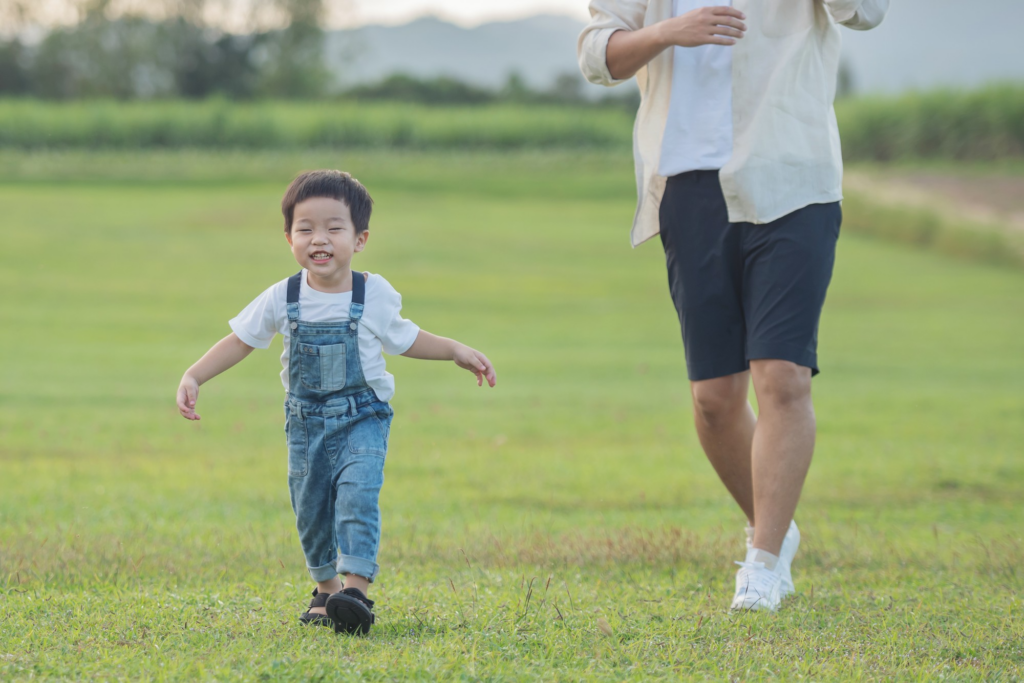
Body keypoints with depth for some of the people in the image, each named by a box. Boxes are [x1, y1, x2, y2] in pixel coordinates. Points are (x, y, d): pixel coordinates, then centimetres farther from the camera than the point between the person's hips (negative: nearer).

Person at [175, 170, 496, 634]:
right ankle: (325, 590, 26)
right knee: (310, 508, 8)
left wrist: (455, 351, 7)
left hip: (361, 418, -2)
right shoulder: (282, 300, -6)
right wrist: (193, 377, -9)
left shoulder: (374, 296, -8)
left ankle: (357, 590, -27)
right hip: (306, 421, 3)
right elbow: (239, 341, 1)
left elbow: (403, 339, 10)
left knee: (357, 495, -21)